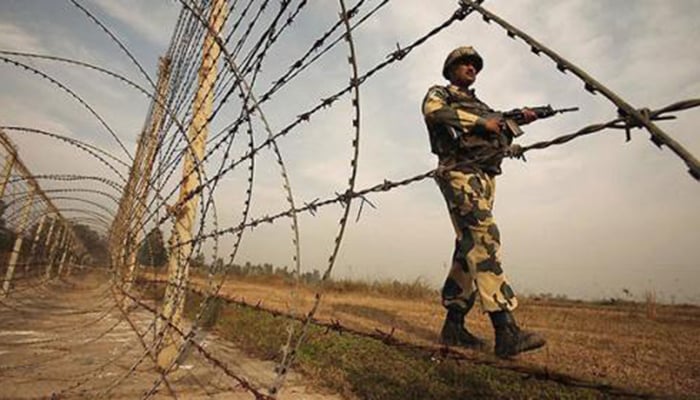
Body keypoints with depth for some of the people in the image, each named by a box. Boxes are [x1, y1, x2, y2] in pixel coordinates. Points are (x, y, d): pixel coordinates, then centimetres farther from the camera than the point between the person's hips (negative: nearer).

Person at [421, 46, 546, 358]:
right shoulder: (439, 93, 12)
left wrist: (516, 120, 18)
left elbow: (500, 141, 34)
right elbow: (433, 112, -12)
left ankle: (453, 326, 7)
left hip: (485, 178, 8)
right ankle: (506, 332, -26)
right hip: (460, 172, -8)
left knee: (471, 248, 2)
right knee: (484, 239, -22)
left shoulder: (480, 105, 34)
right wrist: (481, 122, -11)